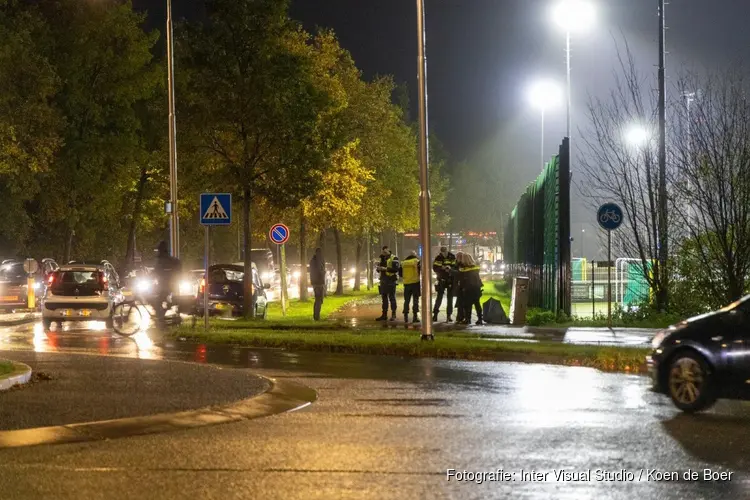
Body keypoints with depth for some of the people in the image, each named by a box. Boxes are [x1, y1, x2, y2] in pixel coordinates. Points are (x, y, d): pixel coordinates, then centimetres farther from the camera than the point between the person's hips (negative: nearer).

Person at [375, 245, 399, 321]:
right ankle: (384, 315, 12)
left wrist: (386, 269, -20)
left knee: (392, 298, -4)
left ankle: (393, 315, -1)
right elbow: (378, 269, 13)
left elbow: (396, 269, -16)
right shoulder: (382, 259, 16)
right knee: (384, 298, 8)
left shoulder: (394, 258, -5)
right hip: (383, 280, 7)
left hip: (391, 280, -7)